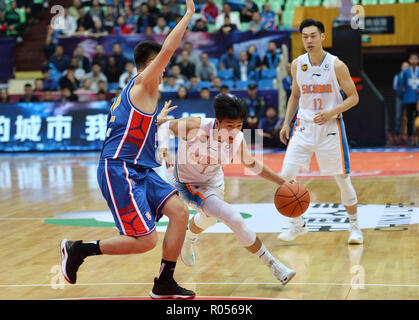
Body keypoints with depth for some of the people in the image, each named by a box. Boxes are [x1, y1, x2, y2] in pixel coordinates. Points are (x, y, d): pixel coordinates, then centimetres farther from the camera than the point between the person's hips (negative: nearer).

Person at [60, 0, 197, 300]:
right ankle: (79, 249, 2)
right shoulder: (143, 82, -6)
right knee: (145, 240, -14)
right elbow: (167, 51, -21)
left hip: (139, 170, 10)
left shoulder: (137, 91, 21)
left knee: (180, 211, 0)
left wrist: (158, 119, 50)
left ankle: (164, 285, 7)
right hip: (119, 170, -10)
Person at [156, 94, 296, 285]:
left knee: (209, 218, 35)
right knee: (234, 219, -23)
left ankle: (188, 240, 71)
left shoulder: (238, 139, -21)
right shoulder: (196, 127, -34)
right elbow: (165, 126, -19)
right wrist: (163, 148, -38)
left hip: (214, 182, 6)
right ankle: (272, 265, -11)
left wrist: (282, 182, -6)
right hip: (190, 184, -6)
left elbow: (252, 164, -3)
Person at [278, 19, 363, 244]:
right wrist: (286, 123, 8)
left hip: (330, 126, -3)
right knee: (286, 175, -7)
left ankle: (354, 226, 18)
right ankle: (297, 225, 10)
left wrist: (332, 111, -20)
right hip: (304, 126, 3)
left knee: (342, 179, 0)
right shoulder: (297, 65, 2)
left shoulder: (336, 65, -10)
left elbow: (353, 97, -5)